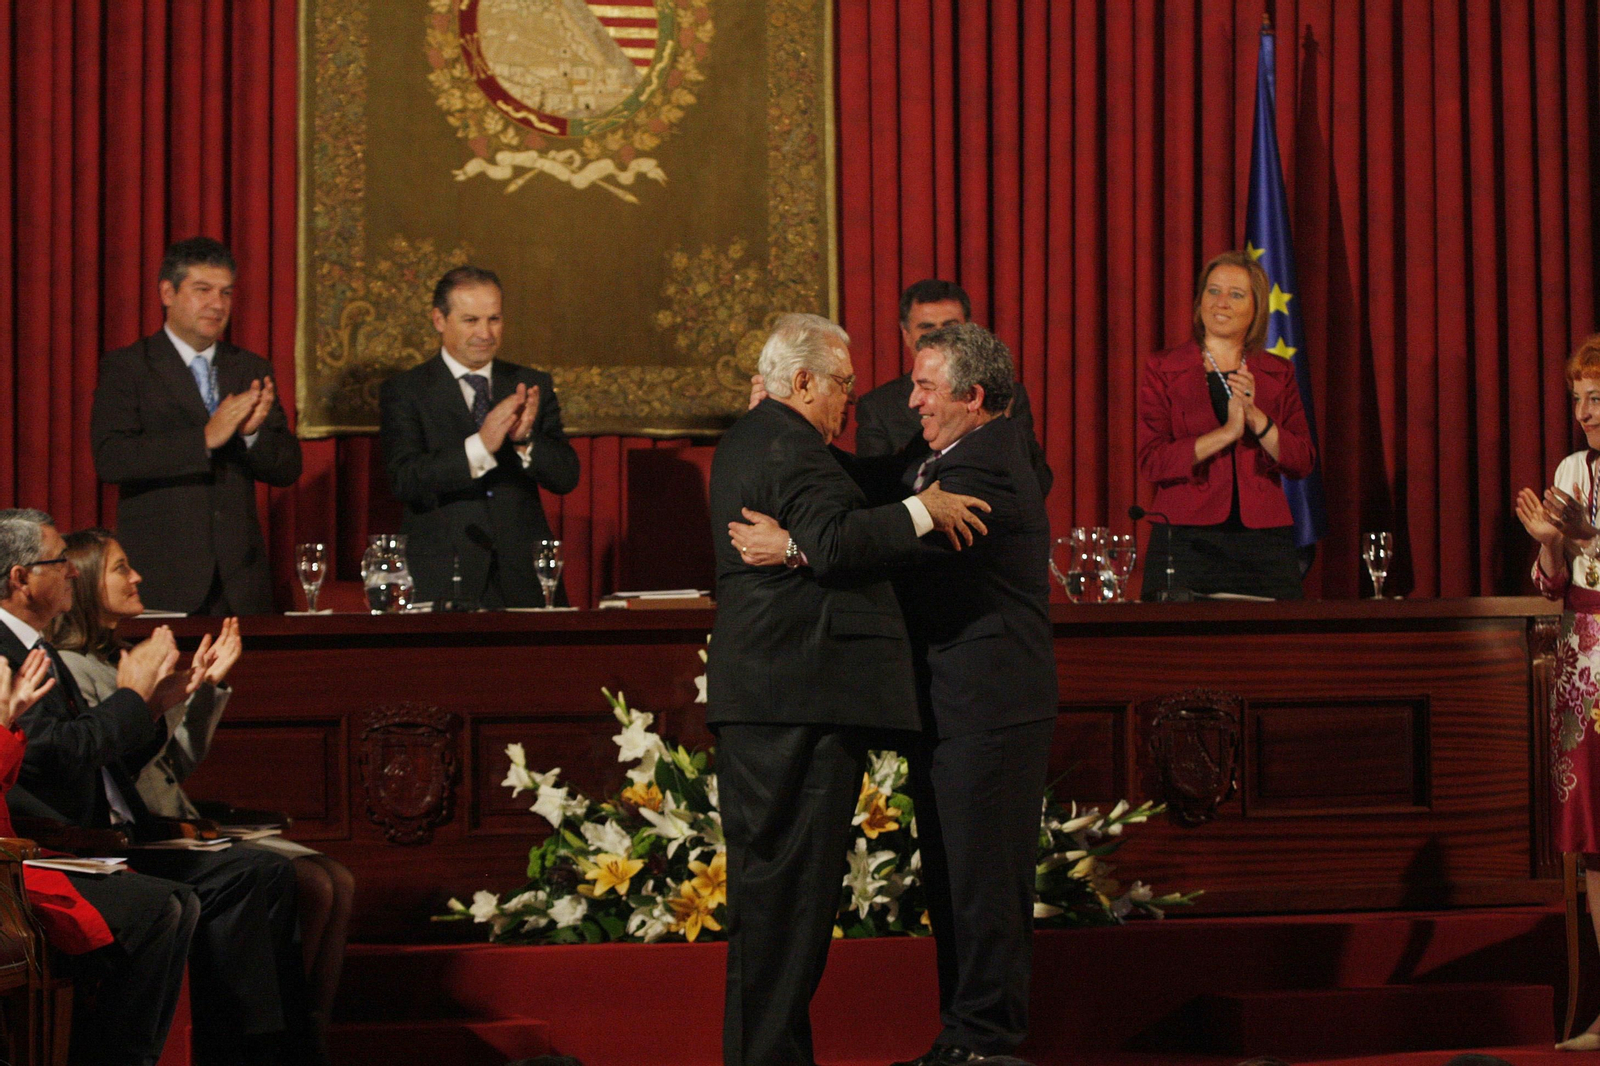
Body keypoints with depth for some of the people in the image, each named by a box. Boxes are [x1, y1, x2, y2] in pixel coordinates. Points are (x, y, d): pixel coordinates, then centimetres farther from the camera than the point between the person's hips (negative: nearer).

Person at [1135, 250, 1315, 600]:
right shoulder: (1163, 370, 5)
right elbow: (1151, 462, -6)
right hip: (1187, 541, -2)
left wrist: (1255, 417, -11)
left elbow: (1302, 462, 4)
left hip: (1264, 543, 2)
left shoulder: (1277, 374, 13)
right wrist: (1227, 432, -15)